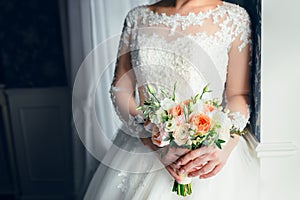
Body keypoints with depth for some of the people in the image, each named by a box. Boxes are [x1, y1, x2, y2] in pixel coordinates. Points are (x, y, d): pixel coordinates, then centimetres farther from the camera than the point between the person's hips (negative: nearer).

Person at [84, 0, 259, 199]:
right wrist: (155, 142, -14)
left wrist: (226, 145, -21)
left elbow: (240, 95, -3)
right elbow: (120, 89, 0)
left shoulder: (234, 17, -2)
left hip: (208, 153, -1)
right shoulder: (137, 17, 4)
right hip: (142, 146, 2)